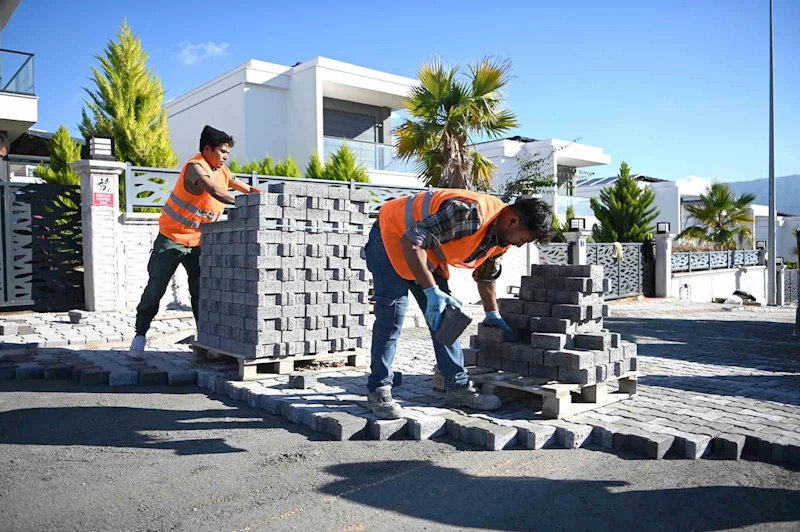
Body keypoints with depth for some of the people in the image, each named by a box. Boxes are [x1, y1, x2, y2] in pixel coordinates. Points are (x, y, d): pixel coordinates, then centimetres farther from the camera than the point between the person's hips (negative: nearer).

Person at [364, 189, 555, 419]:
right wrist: (432, 291, -38)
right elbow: (411, 241, -36)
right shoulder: (470, 212, -36)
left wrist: (493, 314, 22)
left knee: (443, 315, 4)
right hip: (393, 234, -9)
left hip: (426, 249, 9)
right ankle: (378, 390, -5)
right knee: (392, 313, -15)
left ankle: (458, 385, 10)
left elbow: (486, 274, 16)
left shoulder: (501, 237, -4)